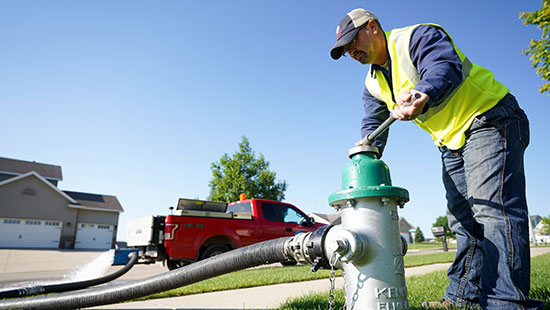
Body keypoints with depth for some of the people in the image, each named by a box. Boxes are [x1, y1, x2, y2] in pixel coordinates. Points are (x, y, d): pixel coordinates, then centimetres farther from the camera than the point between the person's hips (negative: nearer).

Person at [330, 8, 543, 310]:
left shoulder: (418, 36, -13)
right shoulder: (373, 84, 11)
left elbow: (446, 68, -32)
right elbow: (372, 125, 9)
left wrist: (422, 95, -54)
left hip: (489, 119, -8)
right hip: (452, 144, 9)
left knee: (493, 208, -20)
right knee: (463, 219, 9)